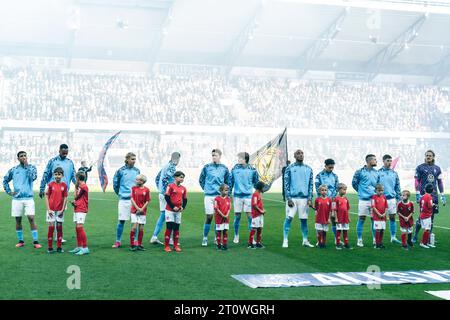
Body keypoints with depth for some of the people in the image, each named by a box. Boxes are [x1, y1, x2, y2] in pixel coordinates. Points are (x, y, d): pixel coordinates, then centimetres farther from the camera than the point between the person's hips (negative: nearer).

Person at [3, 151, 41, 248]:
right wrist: (9, 192, 9)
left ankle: (35, 241, -7)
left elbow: (33, 177, -16)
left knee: (31, 218, -10)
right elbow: (5, 181, 20)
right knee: (18, 220, 6)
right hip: (17, 199, 2)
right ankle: (20, 241, 19)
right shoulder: (13, 170, 8)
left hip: (28, 198, -2)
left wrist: (27, 166, -12)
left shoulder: (31, 167, 4)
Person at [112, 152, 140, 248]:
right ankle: (118, 241, 8)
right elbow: (115, 184, 7)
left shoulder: (137, 171, 5)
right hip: (124, 200, -3)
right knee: (121, 220, -1)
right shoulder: (121, 171, -4)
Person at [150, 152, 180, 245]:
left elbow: (157, 179, 21)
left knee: (162, 215, 12)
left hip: (161, 194, 9)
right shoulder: (172, 167, -12)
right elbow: (165, 179, -23)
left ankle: (154, 237, 12)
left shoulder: (165, 166, 16)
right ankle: (170, 239, 0)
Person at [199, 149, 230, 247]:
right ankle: (205, 238, 6)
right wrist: (206, 189, 8)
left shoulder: (224, 169, 6)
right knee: (209, 217, -4)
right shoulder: (207, 167, 2)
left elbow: (227, 182, 15)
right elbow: (201, 180, 13)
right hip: (209, 196, -2)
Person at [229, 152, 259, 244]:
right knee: (237, 216, 4)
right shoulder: (235, 169, 3)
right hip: (237, 196, 1)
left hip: (248, 196, -1)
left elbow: (256, 182, 10)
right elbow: (231, 182, 10)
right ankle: (236, 235, 18)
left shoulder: (252, 170, -1)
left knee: (250, 216, -2)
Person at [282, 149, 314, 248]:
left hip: (304, 197, 3)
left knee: (304, 219, 6)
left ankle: (305, 240, 14)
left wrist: (310, 198, 2)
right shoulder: (290, 168, 1)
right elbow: (286, 184, -1)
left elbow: (311, 184, 11)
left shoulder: (308, 169, 11)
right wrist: (288, 198, -9)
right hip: (292, 197, -3)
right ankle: (285, 240, -1)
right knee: (289, 218, -5)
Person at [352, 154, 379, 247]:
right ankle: (359, 240, 7)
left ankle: (375, 239, 14)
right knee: (361, 219, -1)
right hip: (363, 200, -4)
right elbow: (354, 183, 2)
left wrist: (376, 192, 8)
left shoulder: (376, 173, 9)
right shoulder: (360, 172, -5)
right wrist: (361, 191, 6)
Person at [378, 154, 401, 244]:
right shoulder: (378, 173, -1)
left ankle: (393, 237, 11)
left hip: (392, 198, 3)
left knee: (393, 217, 4)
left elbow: (398, 187, 13)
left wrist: (399, 199, 9)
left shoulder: (394, 173, 9)